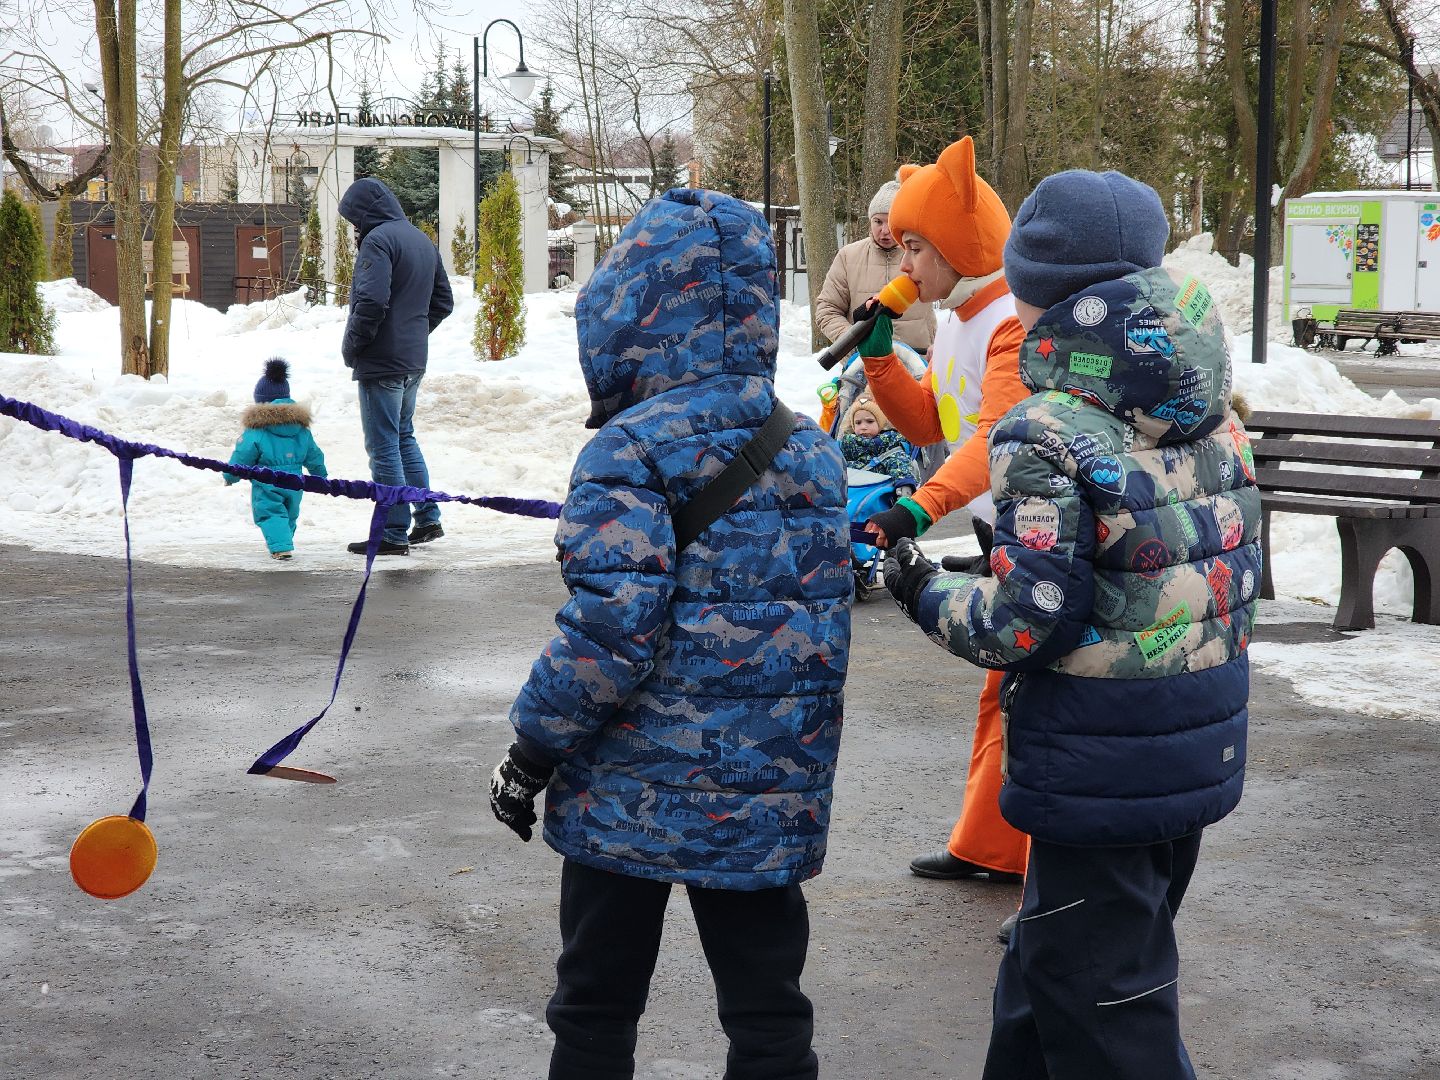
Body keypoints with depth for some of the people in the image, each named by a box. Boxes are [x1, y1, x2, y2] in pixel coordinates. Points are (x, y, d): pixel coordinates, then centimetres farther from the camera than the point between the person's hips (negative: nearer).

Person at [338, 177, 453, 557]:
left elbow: (371, 301, -25)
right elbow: (443, 300, 20)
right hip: (415, 361, 9)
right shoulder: (422, 240, 14)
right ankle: (428, 518, 23)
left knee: (383, 447, -3)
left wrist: (351, 347, -13)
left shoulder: (378, 240, -15)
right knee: (405, 438, 21)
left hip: (382, 363, -9)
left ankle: (394, 533, -2)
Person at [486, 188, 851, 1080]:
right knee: (767, 1006, 13)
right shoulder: (814, 449, 4)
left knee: (598, 1007, 12)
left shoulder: (632, 453, -15)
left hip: (637, 791, -5)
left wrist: (531, 755, -9)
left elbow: (609, 632, -20)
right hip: (773, 796, 5)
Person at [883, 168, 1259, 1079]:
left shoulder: (1048, 435, -18)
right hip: (1204, 752, 8)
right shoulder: (1214, 416, 4)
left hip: (1100, 769, -8)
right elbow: (1238, 568, 9)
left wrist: (927, 594, -2)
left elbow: (1026, 622, -20)